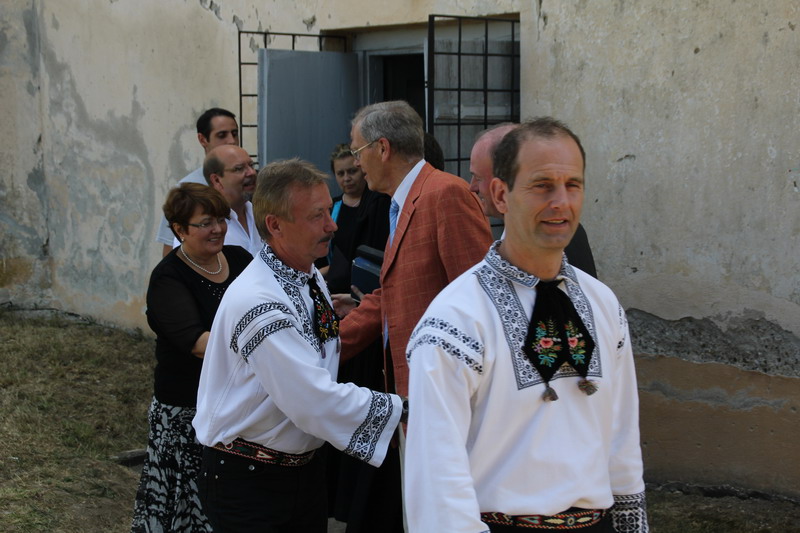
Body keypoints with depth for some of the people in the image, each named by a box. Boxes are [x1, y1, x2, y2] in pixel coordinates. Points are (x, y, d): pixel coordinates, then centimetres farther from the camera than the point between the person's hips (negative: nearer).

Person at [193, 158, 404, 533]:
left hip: (306, 468, 8)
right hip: (248, 480, -8)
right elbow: (318, 401, -29)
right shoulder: (257, 303, -26)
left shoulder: (312, 279, 5)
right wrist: (403, 410, -26)